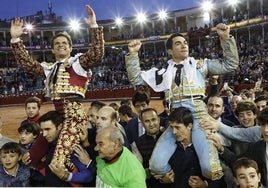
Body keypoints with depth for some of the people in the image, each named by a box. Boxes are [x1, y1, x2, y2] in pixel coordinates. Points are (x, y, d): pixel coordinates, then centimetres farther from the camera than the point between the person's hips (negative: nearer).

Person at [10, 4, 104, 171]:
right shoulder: (49, 68, 24)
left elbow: (97, 54, -8)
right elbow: (27, 63, 21)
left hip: (74, 112, -7)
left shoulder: (79, 62, 8)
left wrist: (94, 26, -12)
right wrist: (15, 39, 14)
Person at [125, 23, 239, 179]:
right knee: (157, 165, -10)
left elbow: (230, 65, 10)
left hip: (198, 116, -2)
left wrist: (226, 38, 0)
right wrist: (133, 54, 9)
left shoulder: (199, 65, 15)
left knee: (210, 168, -21)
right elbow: (136, 79, 17)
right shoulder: (164, 71, 19)